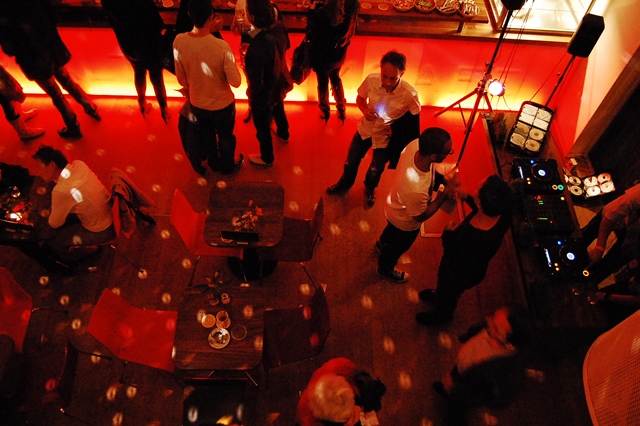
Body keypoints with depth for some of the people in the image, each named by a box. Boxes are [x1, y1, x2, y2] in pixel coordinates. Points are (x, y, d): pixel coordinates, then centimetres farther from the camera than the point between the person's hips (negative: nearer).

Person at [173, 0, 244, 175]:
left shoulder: (178, 42, -20)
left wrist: (190, 92, 13)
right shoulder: (222, 46, -33)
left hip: (197, 103, 3)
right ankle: (227, 166, 48)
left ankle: (213, 162, 54)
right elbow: (236, 82, -24)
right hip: (222, 104, -3)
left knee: (206, 135, 29)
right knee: (225, 136, 24)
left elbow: (181, 79, -7)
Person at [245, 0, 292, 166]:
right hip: (280, 84, 7)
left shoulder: (255, 50, -43)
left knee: (263, 128, 20)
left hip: (264, 95, -7)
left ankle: (267, 158, 47)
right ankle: (283, 133, 68)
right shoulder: (279, 27, -21)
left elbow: (256, 83, -32)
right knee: (278, 109, 38)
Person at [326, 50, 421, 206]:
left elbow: (415, 118, -10)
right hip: (365, 128, 2)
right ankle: (345, 184, 55)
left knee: (376, 168, 21)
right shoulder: (371, 80, -24)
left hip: (386, 136, -2)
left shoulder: (410, 95, -30)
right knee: (351, 160, 20)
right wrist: (365, 110, -22)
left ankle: (370, 188, 57)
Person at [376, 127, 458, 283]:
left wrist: (444, 177, -18)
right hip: (405, 224, -6)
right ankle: (386, 268, 62)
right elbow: (420, 217, -27)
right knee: (399, 246, 29)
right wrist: (445, 193, -31)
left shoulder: (416, 144, -32)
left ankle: (382, 242, 75)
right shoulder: (416, 190, -50)